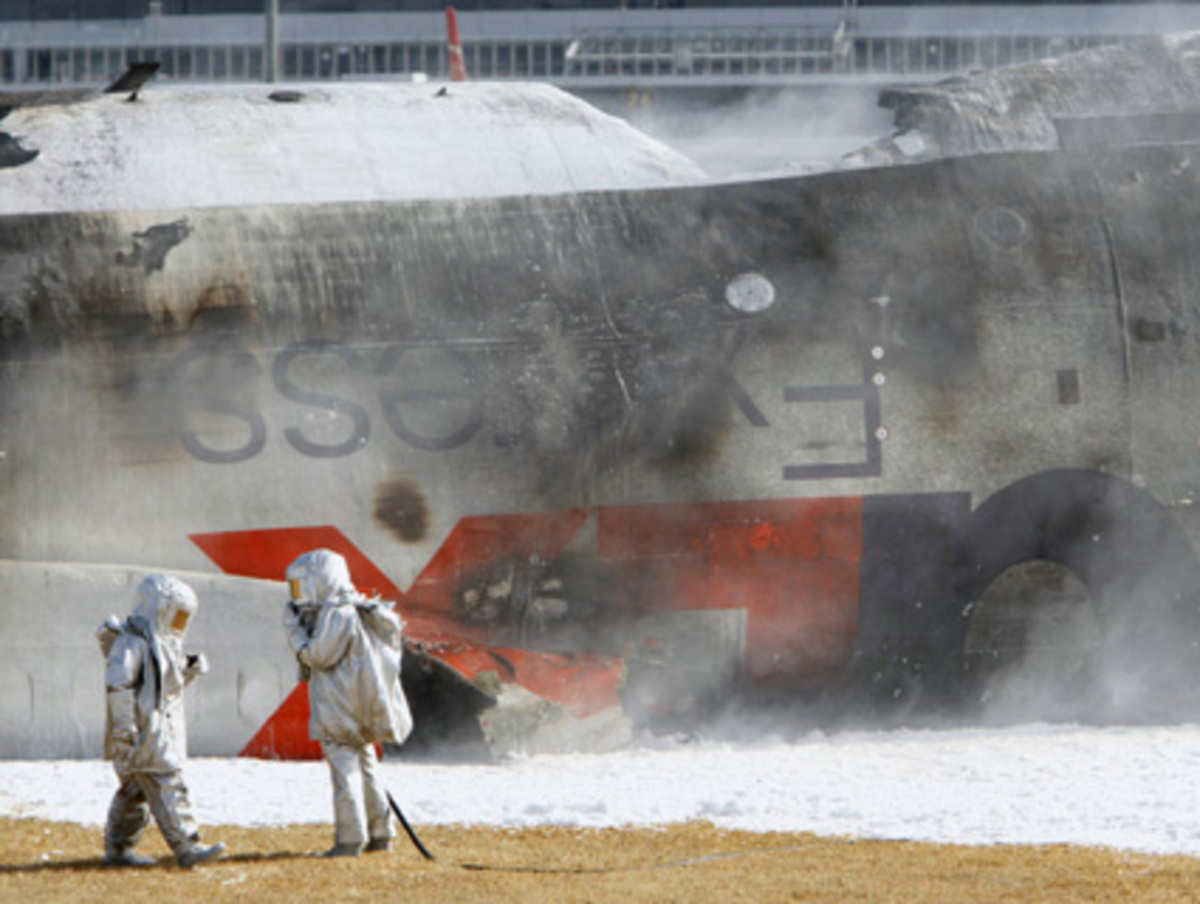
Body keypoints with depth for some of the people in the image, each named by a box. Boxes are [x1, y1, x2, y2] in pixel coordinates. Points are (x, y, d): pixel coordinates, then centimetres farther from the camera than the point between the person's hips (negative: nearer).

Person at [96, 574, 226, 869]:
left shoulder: (161, 643, 19)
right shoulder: (132, 642, -13)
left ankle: (118, 849, 19)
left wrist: (190, 670, 6)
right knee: (166, 788, -14)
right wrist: (125, 728, -22)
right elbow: (118, 685, -18)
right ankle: (187, 848, -18)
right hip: (143, 733, -10)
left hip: (162, 731, 10)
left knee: (135, 792, 13)